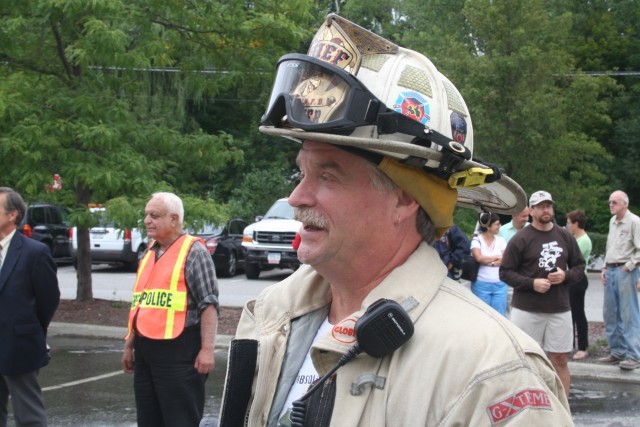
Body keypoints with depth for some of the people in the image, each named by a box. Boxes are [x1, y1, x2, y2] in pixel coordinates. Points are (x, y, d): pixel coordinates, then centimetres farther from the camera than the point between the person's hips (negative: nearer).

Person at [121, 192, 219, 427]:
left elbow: (208, 305, -13)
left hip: (178, 350, -8)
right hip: (145, 350, 8)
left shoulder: (194, 252, -7)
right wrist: (129, 345, 23)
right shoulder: (149, 253, 17)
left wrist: (207, 349, -19)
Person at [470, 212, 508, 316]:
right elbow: (479, 258, -15)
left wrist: (488, 262, -12)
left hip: (500, 284, 3)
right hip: (481, 284, -3)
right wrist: (497, 258, -4)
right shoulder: (477, 240, -1)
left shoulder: (500, 240, 8)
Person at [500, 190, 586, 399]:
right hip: (526, 310, -3)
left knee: (561, 361, 6)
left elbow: (580, 266, 14)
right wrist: (531, 283, -17)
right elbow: (505, 272, -5)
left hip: (560, 310, 3)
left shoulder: (565, 237, 8)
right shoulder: (520, 239, -5)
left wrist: (566, 276, -7)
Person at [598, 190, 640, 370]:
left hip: (625, 271, -8)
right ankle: (618, 352, 20)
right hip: (610, 271, 8)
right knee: (610, 313, 10)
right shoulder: (612, 221, 16)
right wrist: (605, 268, 15)